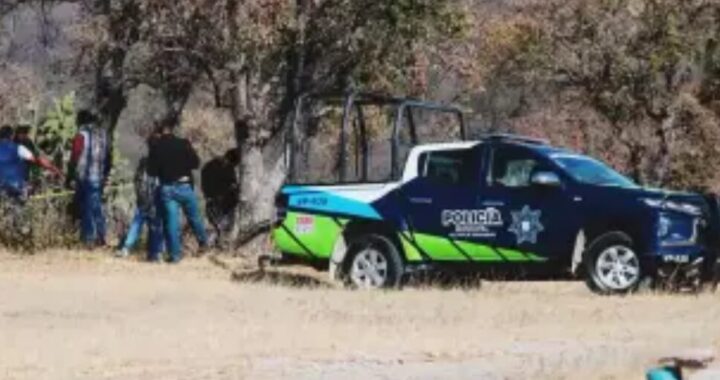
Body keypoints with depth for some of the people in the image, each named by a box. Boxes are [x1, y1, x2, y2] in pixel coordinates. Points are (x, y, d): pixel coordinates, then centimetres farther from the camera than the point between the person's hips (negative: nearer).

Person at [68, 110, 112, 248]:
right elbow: (108, 157, 13)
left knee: (86, 208, 1)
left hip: (84, 178, -5)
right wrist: (105, 174, 23)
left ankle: (88, 238, 0)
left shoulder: (82, 135, -11)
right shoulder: (103, 134, 8)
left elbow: (75, 157, -11)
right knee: (97, 207, 14)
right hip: (99, 178, 6)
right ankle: (100, 237, 14)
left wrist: (70, 178, -5)